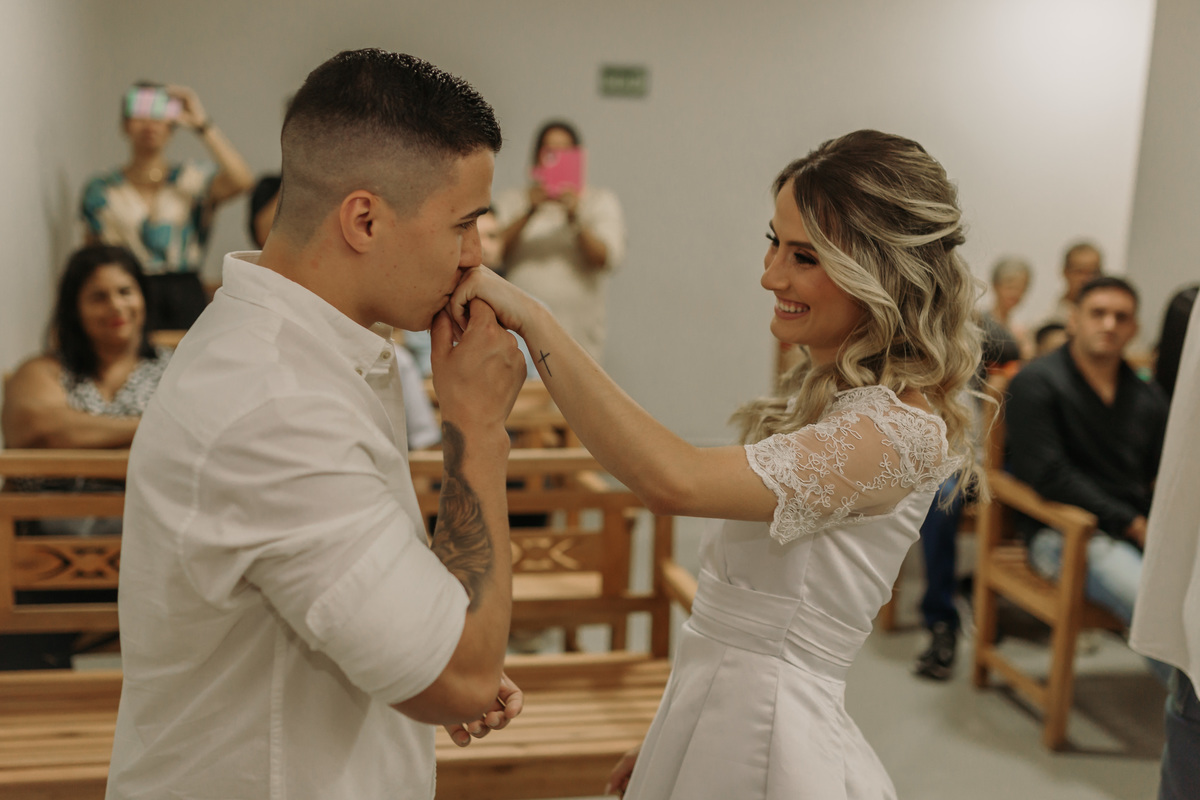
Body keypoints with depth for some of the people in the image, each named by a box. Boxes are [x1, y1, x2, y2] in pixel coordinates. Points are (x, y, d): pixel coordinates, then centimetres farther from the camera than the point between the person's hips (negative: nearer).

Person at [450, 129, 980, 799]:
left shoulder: (902, 428, -21)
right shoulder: (825, 390, 9)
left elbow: (676, 481, -34)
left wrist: (531, 318, -32)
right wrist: (667, 741, 14)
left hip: (767, 740, -8)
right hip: (713, 717, 8)